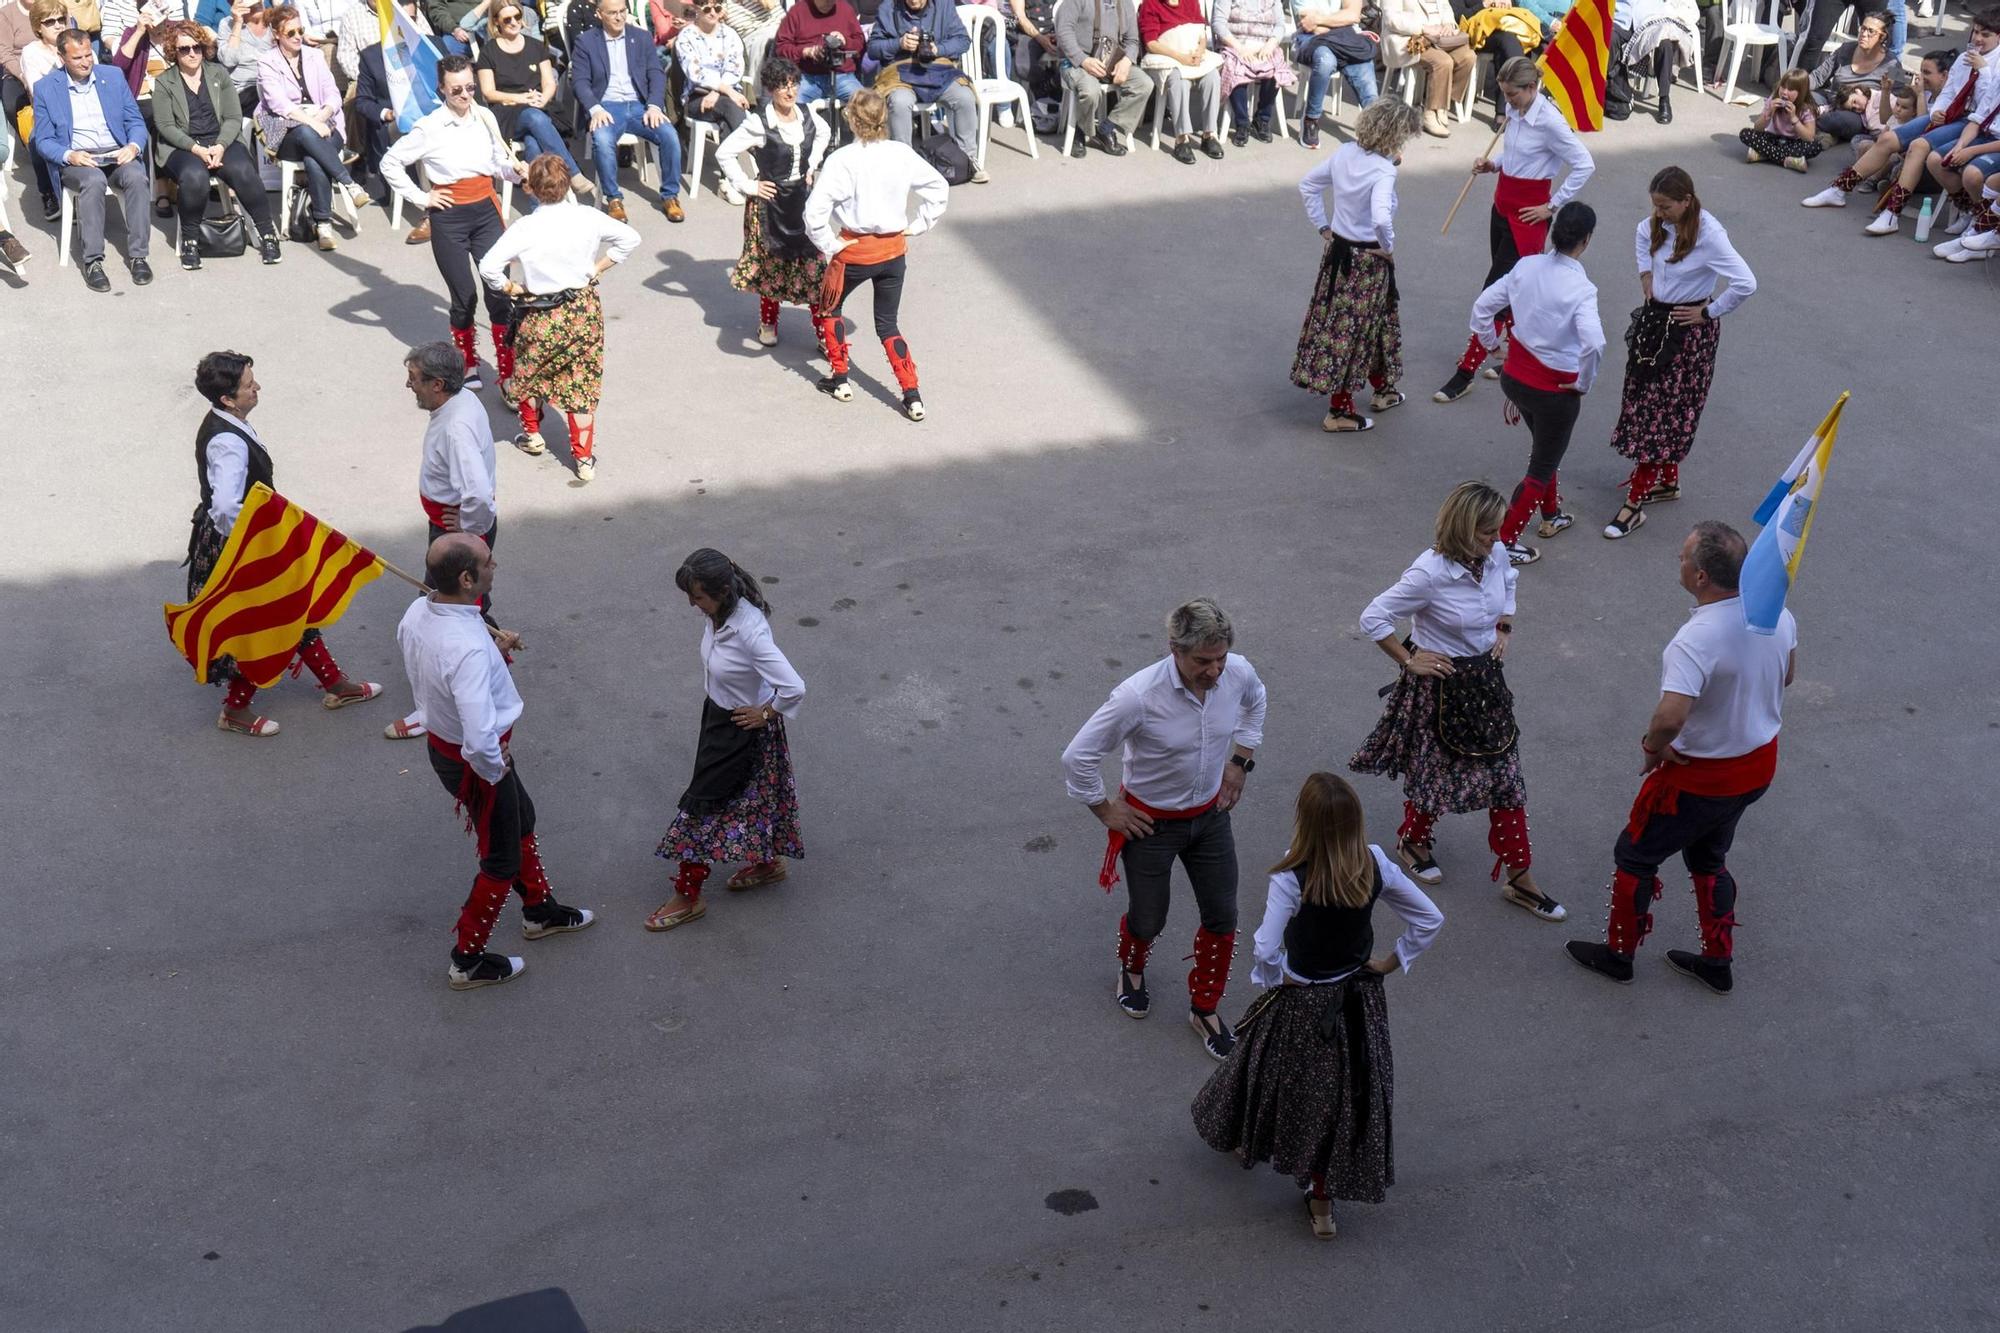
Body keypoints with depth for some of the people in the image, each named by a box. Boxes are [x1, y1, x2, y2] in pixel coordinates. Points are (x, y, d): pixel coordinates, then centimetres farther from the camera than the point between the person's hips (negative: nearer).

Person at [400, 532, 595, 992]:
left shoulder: (417, 612, -12)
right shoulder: (467, 648, -40)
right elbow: (481, 740, -44)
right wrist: (495, 770, -23)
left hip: (442, 741, 9)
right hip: (474, 763, -9)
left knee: (521, 820, 31)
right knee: (501, 861, 16)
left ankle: (540, 910, 54)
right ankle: (467, 962, 33)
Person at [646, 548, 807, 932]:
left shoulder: (750, 633, -35)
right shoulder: (718, 613, -10)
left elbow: (793, 688, -38)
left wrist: (765, 714, -22)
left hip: (743, 727, -8)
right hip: (719, 714, 8)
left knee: (702, 804, 2)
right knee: (750, 796, 25)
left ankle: (687, 897, 17)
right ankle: (767, 862, 47)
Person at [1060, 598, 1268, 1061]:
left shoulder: (1239, 673, -18)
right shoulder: (1139, 696, -34)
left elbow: (1255, 702, 11)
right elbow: (1078, 757, -24)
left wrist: (1241, 759, 7)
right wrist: (1104, 810, -13)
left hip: (1210, 815, 4)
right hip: (1152, 824, -4)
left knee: (1222, 918, 11)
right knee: (1148, 920, 14)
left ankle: (1205, 1008, 35)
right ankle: (1131, 970, 52)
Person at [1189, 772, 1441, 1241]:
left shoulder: (1291, 880, -28)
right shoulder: (1375, 866, -15)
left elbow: (1264, 951, -36)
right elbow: (1431, 920, -8)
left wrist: (1277, 977, -16)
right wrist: (1391, 961, 1)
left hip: (1303, 1005, -3)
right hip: (1360, 1002, 3)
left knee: (1279, 1076, 25)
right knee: (1349, 1090, 21)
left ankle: (1248, 1142, 55)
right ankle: (1322, 1196, 33)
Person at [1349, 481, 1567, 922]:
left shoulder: (1495, 555, -8)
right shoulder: (1430, 573, -28)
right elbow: (1373, 618, -22)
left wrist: (1504, 628, 6)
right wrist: (1408, 660, -15)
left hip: (1486, 678, 6)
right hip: (1442, 683, -6)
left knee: (1506, 774, 9)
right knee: (1435, 768, 14)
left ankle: (1519, 878, 19)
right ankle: (1412, 841, 45)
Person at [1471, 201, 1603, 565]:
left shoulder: (1526, 266, -7)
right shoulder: (1580, 288, -24)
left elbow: (1482, 307, -1)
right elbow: (1593, 343, -37)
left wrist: (1490, 345, 15)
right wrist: (1584, 383, -20)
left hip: (1514, 377, 6)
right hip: (1554, 388, -6)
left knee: (1544, 447, 32)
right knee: (1542, 469, 13)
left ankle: (1551, 516, 48)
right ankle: (1504, 541, 15)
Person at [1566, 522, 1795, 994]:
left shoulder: (1696, 641, -35)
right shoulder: (1776, 613, -11)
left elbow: (1670, 717, -44)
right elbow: (1786, 674, 8)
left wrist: (1653, 747, -22)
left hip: (1700, 777, -7)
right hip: (1760, 765, 7)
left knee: (1634, 856, 17)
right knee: (1708, 858, 29)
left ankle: (1618, 953, 34)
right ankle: (1717, 962, 39)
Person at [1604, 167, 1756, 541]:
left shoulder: (1708, 235, -25)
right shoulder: (1659, 223, -2)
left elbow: (1745, 283, -30)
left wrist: (1709, 312, -19)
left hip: (1688, 329, -8)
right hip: (1655, 317, 8)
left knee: (1662, 412, -3)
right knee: (1646, 401, 15)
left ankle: (1635, 502, 2)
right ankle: (1667, 481, 33)